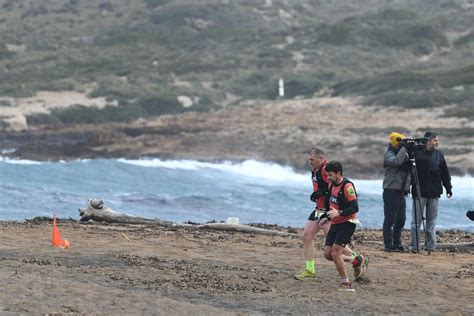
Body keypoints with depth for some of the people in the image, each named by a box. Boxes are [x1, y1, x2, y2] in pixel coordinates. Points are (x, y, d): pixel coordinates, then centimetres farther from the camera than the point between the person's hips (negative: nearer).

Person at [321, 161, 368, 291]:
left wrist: (339, 213, -33)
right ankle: (357, 261, 22)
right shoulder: (332, 185, 11)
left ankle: (346, 284, -3)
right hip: (335, 223, 9)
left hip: (347, 223, -9)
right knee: (328, 254, 4)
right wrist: (328, 217, 19)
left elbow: (355, 208, -22)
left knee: (335, 253, -16)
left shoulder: (347, 186, -16)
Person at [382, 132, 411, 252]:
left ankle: (397, 244, 17)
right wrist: (405, 148, -24)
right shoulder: (389, 154, -7)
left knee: (401, 220, 10)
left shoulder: (404, 154, 16)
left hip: (401, 192, 8)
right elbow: (396, 161, -28)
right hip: (391, 191, -8)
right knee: (390, 219, -6)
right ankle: (388, 245, -4)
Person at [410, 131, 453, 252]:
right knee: (416, 220, -1)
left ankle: (431, 246, 10)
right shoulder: (416, 153, -3)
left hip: (434, 193, 4)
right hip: (419, 192, -3)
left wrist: (448, 188, 12)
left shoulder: (439, 155, 10)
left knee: (432, 220, 7)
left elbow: (445, 173, 15)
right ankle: (414, 246, 1)